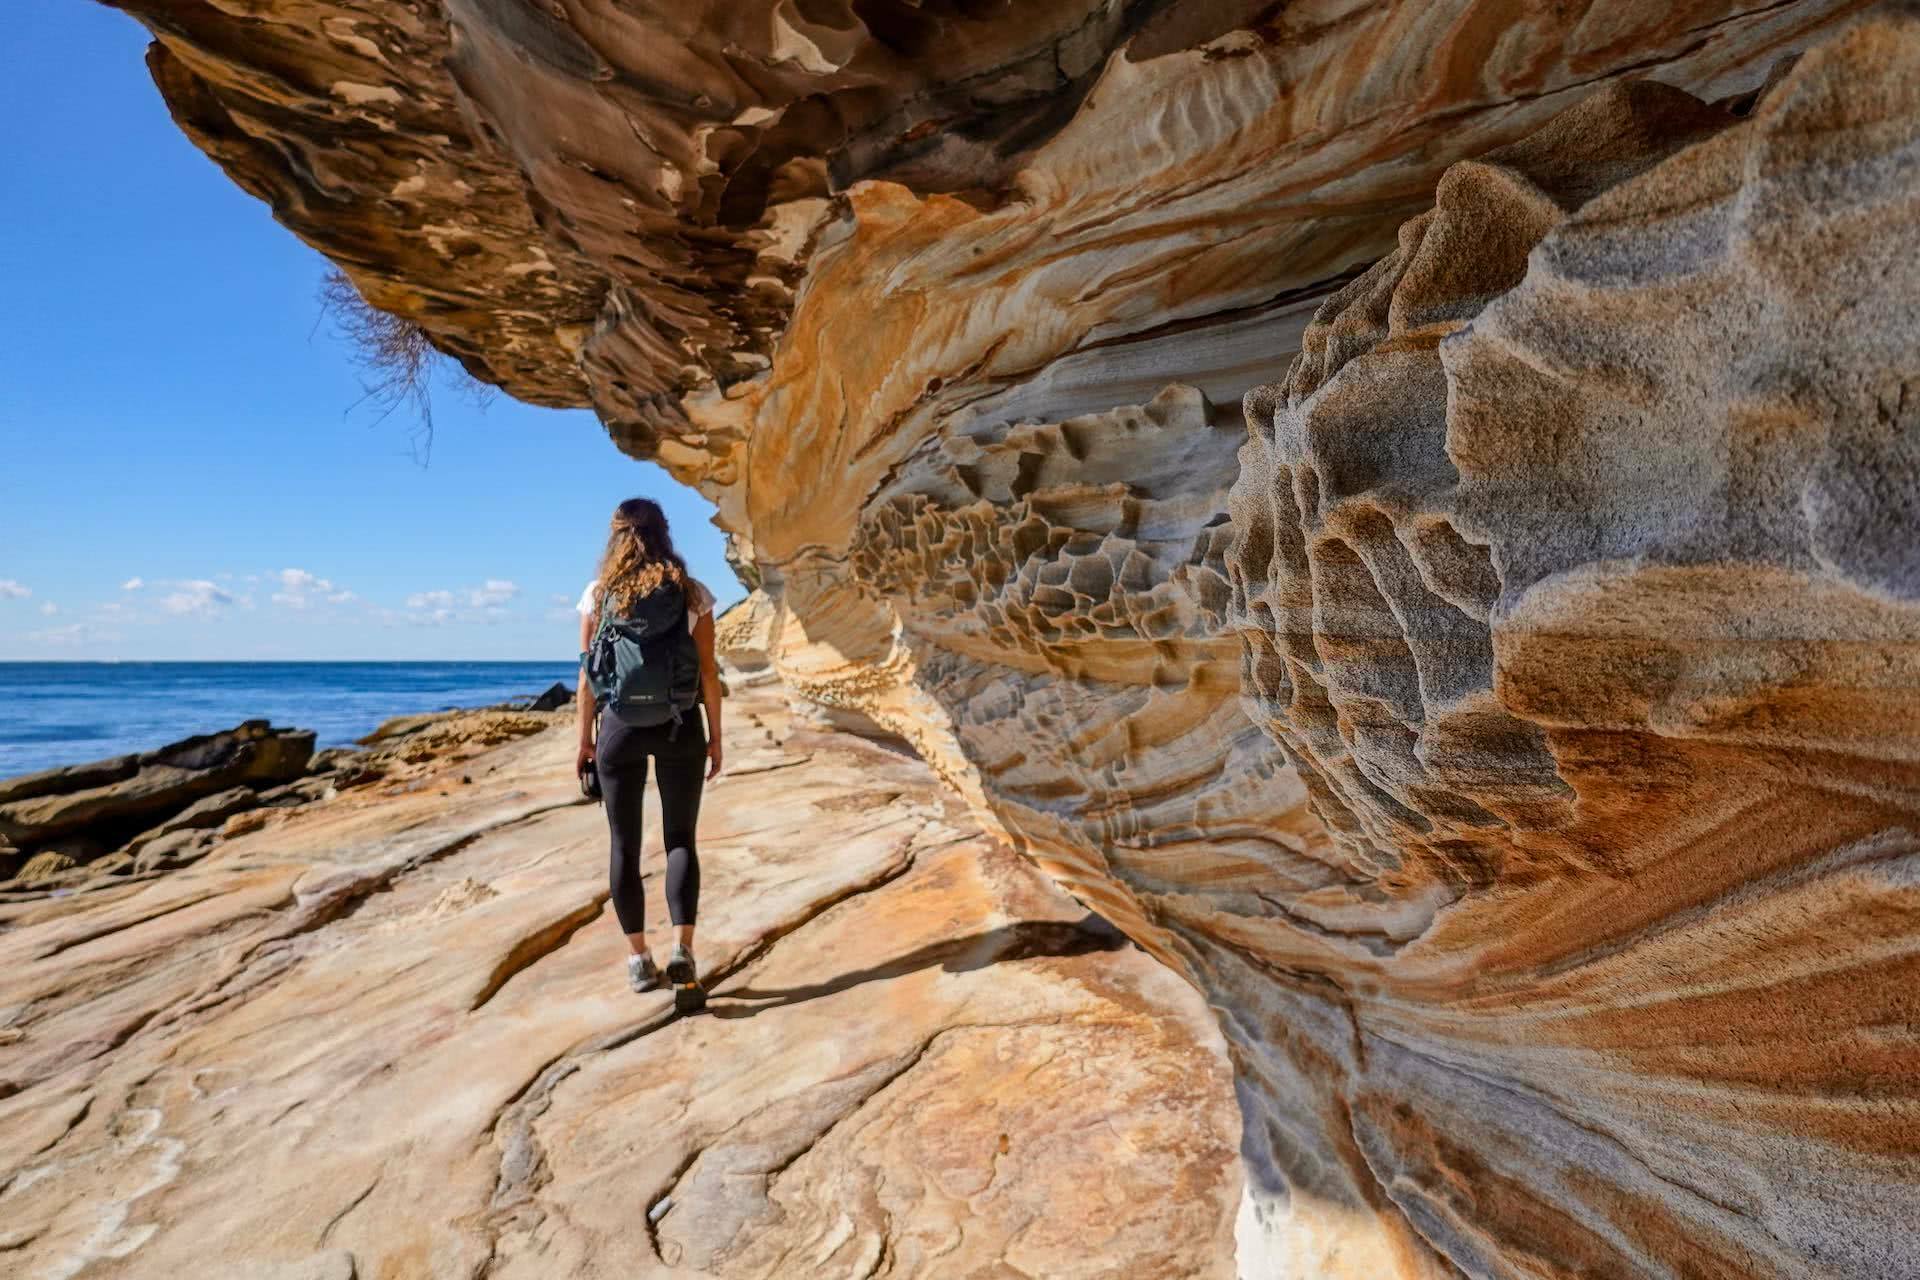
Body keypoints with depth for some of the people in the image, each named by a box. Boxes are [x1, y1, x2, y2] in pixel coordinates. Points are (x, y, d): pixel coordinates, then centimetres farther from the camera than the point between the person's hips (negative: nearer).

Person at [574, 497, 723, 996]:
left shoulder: (599, 595, 0)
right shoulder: (691, 593, -2)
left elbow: (589, 675, 1)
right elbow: (708, 672, -2)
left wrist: (585, 740, 10)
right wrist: (715, 736, 6)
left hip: (620, 726, 0)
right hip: (679, 726, 0)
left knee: (625, 844, 11)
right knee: (680, 839, 9)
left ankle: (639, 957, 14)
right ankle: (682, 948, -3)